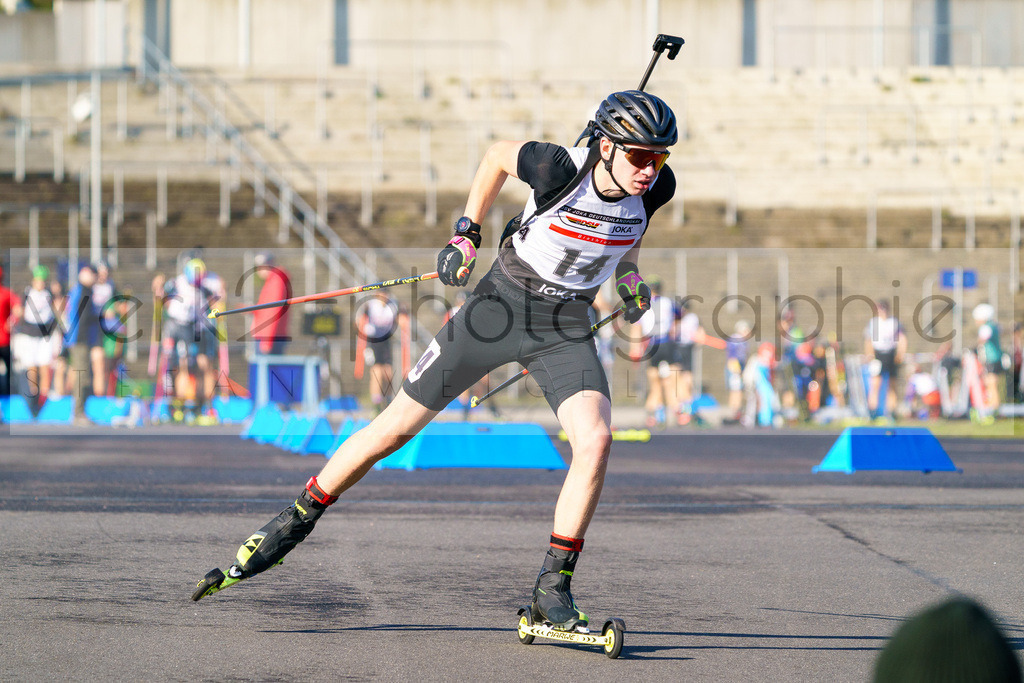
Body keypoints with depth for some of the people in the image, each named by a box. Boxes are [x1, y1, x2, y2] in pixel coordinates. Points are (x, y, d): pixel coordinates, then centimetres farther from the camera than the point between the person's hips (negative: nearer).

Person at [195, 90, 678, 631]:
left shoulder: (656, 186, -13)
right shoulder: (561, 169, -25)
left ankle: (552, 589, -10)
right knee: (397, 426, 2)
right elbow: (499, 155, -3)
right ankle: (294, 523, 21)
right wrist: (466, 234, -5)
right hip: (500, 305, -2)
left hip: (565, 329, 3)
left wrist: (629, 274, 11)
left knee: (595, 442, -22)